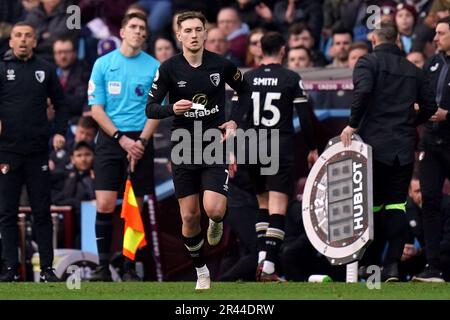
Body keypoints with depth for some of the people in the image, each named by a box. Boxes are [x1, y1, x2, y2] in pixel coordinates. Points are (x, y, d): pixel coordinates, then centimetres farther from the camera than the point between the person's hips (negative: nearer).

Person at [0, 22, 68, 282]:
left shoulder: (45, 70, 8)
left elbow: (60, 104, 13)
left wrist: (60, 132, 0)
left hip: (38, 152, 1)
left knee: (42, 212, 3)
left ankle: (47, 268, 7)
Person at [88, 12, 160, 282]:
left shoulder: (154, 67, 4)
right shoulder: (103, 64, 4)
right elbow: (97, 108, 2)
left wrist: (141, 141, -10)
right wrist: (121, 138, -9)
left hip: (140, 140, 0)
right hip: (110, 139, 0)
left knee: (135, 207, 0)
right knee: (105, 205, -9)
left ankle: (130, 267, 6)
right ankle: (103, 267, -3)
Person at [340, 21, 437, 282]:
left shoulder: (368, 62, -1)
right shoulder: (413, 70, 13)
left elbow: (363, 91, -19)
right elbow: (430, 105, 12)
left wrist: (353, 124, -12)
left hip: (375, 143, -3)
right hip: (404, 148, 3)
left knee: (373, 204, 9)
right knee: (397, 204, 2)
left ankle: (372, 263, 13)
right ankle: (393, 264, -12)